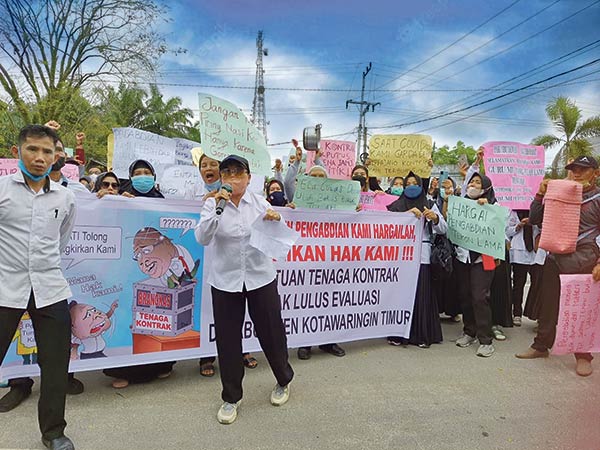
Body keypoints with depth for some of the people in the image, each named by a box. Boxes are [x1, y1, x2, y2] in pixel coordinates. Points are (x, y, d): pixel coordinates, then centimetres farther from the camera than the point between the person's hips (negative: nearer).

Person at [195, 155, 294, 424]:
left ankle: (284, 381, 38)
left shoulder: (259, 202, 1)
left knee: (271, 332, 11)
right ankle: (231, 398, 27)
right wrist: (217, 209, -26)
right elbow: (202, 238, -16)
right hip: (225, 280, 0)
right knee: (228, 339, 7)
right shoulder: (212, 204, -3)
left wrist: (276, 221, -13)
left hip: (261, 277, 1)